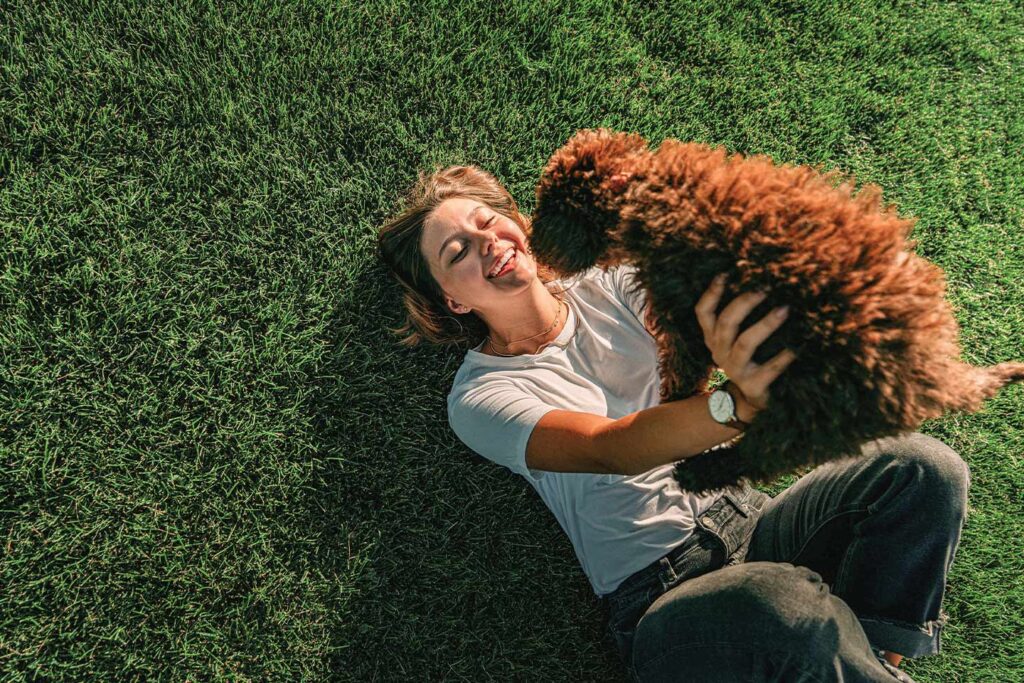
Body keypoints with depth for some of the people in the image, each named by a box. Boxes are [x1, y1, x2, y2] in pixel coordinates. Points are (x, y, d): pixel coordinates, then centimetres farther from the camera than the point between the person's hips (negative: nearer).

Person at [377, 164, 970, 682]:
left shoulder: (608, 288, 8)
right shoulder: (479, 398, -6)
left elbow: (690, 322, -10)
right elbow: (606, 448, -24)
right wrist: (738, 403, -42)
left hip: (746, 520, 5)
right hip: (659, 591, -4)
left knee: (922, 466, -16)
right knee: (788, 605, -35)